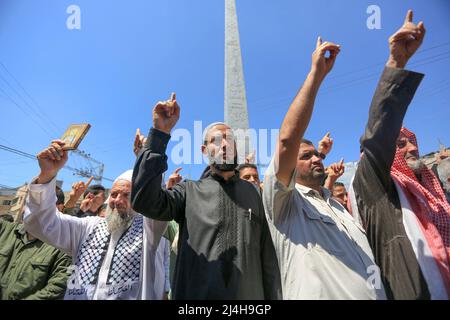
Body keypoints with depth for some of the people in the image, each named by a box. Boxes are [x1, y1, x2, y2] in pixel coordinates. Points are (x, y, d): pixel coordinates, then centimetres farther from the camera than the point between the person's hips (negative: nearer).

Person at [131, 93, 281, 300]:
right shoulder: (189, 191, 1)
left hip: (250, 295, 2)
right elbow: (145, 201, -17)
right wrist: (160, 132, -19)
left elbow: (268, 255, 5)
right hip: (196, 294, -1)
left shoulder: (252, 193, 6)